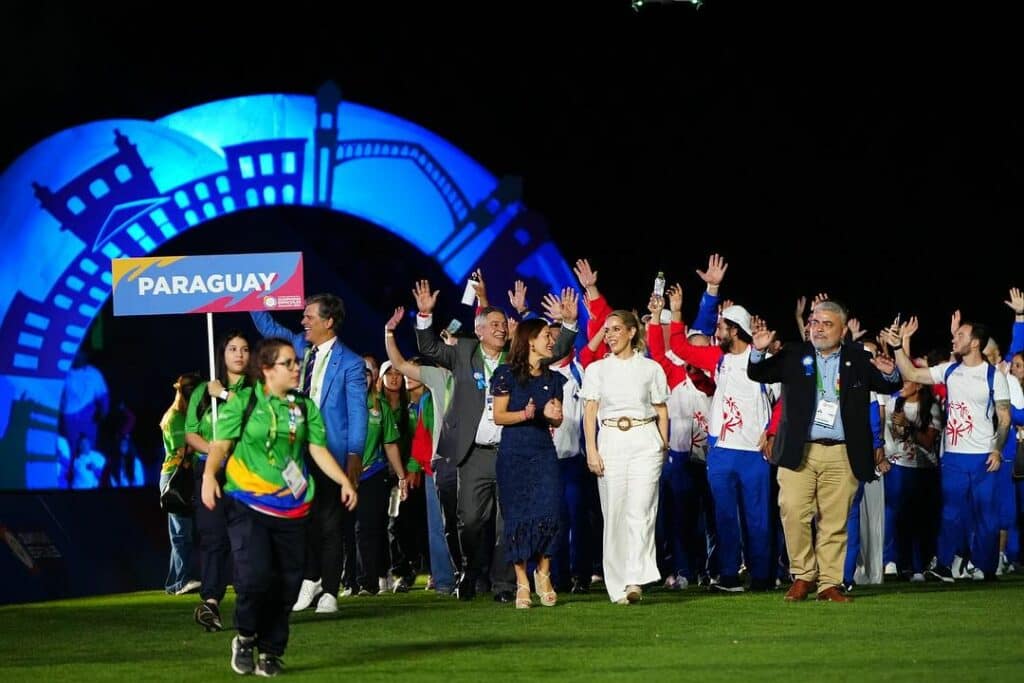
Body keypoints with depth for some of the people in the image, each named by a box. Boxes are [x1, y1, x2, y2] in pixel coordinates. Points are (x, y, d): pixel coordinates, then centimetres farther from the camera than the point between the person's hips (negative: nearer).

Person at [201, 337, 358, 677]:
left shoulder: (305, 406, 12)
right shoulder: (243, 401, 0)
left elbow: (318, 449, 10)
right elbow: (221, 444, -3)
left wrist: (344, 481, -1)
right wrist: (209, 475, -19)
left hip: (290, 507, 4)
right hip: (248, 503, -4)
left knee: (288, 582, 3)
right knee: (255, 575, -18)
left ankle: (270, 652, 18)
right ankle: (245, 637, 8)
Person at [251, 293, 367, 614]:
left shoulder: (349, 363, -7)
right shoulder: (299, 346, 10)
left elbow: (357, 413, -10)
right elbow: (268, 326, 23)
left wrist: (354, 456, -16)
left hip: (329, 452, -5)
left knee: (328, 523, 1)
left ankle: (329, 592, 7)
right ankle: (310, 580, 21)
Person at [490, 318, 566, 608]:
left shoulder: (553, 378, 12)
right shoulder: (507, 375, -1)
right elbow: (498, 416, -3)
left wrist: (554, 415, -7)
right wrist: (525, 414, -19)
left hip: (544, 453, 3)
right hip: (513, 454, -3)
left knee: (547, 513, -10)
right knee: (518, 516, -2)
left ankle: (543, 573, 8)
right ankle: (522, 582, 4)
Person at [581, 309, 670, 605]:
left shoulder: (651, 368, 7)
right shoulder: (597, 369, 10)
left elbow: (662, 413, 11)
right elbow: (590, 413, 6)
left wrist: (663, 445, 0)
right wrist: (591, 450, -4)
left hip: (644, 441, -1)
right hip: (610, 442, 1)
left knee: (640, 510, -13)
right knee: (614, 512, -1)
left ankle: (635, 580, -21)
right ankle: (618, 587, 3)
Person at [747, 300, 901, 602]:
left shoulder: (859, 359, 9)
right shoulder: (794, 355, 8)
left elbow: (889, 387, 9)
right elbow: (757, 374, 5)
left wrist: (890, 374, -14)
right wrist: (758, 351, -15)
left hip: (841, 455, 0)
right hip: (798, 451, 0)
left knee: (835, 521, 2)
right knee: (794, 514, -7)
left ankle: (829, 583, 9)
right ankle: (803, 576, 7)